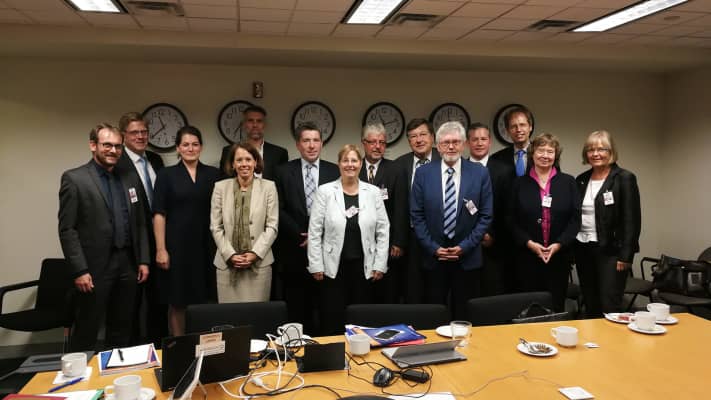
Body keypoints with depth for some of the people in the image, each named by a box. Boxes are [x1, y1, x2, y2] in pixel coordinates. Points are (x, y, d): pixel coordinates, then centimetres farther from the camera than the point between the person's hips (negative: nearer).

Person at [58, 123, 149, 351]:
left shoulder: (129, 179, 11)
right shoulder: (74, 179, -5)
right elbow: (67, 229, -9)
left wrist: (143, 260, 8)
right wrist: (79, 270, -14)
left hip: (127, 264, 5)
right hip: (94, 267, -5)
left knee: (122, 330, 14)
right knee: (86, 332, 4)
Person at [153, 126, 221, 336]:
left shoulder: (214, 174, 7)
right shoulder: (166, 175, 1)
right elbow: (159, 214, -3)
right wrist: (161, 249, -10)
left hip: (206, 245, 2)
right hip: (178, 244, -2)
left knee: (205, 301, 7)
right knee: (178, 302, 5)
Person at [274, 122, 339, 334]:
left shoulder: (334, 171, 5)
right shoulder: (284, 171, 4)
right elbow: (279, 210, 0)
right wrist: (300, 235, -8)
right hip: (295, 249, 0)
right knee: (296, 307, 5)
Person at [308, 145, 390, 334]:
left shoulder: (373, 192, 3)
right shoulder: (324, 191, -2)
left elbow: (383, 231, 5)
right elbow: (314, 232, -2)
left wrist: (380, 265, 0)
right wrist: (316, 266, -5)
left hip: (364, 268, 2)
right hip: (333, 268, -1)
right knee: (333, 321, 2)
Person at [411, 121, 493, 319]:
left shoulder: (480, 173, -1)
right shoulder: (423, 173, 0)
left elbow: (486, 215, 0)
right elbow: (416, 215, 1)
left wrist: (465, 246, -7)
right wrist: (433, 248, -6)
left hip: (468, 258, 0)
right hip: (433, 256, 0)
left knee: (465, 316, 8)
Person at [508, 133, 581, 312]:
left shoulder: (568, 182, 7)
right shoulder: (520, 183, 5)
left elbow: (575, 219, 2)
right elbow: (512, 220, 2)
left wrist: (558, 245, -10)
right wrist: (530, 244, -10)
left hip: (559, 256, 1)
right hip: (527, 256, 0)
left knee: (556, 305, 4)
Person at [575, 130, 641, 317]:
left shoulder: (625, 178, -5)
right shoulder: (581, 180, 11)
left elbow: (631, 220, -9)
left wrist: (625, 256, -14)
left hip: (610, 252, -5)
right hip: (583, 250, 5)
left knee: (610, 307, -6)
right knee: (590, 306, 10)